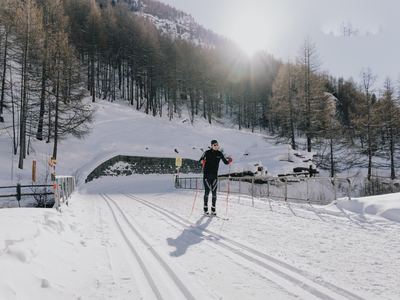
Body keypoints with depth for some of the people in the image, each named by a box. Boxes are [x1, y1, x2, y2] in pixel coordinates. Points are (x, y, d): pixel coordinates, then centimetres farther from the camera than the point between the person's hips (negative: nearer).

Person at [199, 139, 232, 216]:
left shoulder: (219, 153, 4)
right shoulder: (207, 152, -5)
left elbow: (225, 162, 7)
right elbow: (200, 160, -6)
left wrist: (229, 161, -15)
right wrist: (202, 161, -29)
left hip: (214, 175, 3)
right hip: (207, 175, -3)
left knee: (214, 192, 1)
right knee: (207, 192, -3)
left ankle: (213, 209, 10)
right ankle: (205, 208, 10)